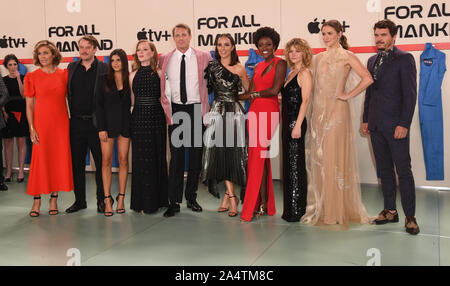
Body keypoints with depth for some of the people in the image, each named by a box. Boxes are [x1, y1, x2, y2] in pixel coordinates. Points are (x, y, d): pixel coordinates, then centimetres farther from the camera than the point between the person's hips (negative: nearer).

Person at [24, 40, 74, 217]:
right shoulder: (32, 77, 2)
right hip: (41, 123, -1)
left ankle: (53, 199, 14)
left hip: (61, 123, 2)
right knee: (39, 161, -1)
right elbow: (29, 105, 2)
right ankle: (37, 202, 8)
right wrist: (31, 128, -6)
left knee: (59, 160, 3)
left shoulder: (64, 75, 5)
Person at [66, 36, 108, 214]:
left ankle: (101, 200, 17)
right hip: (76, 122, 4)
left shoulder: (104, 69, -2)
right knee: (76, 163, 10)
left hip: (96, 123, -4)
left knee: (101, 163, 5)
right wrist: (71, 114, 5)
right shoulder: (71, 68, 10)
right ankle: (80, 200, 22)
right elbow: (68, 93, 13)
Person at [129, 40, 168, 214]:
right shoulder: (133, 75, 9)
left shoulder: (159, 73, 2)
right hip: (138, 118, 2)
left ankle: (157, 200, 14)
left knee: (156, 157, 3)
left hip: (156, 117, -2)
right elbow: (132, 100, 14)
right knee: (140, 159, 3)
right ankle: (142, 201, 11)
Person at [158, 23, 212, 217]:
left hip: (197, 110, 0)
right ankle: (174, 202, 5)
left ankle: (191, 197, 19)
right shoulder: (164, 60, 7)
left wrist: (205, 109, 2)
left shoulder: (204, 57, 3)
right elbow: (161, 87, 13)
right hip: (176, 111, 0)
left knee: (196, 155, 5)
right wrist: (166, 108, 5)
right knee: (176, 156, -1)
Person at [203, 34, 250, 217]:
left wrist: (242, 75, -13)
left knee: (233, 153, -4)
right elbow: (206, 88, 13)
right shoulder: (211, 66, 10)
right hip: (217, 112, 1)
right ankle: (231, 197, 6)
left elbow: (249, 91, 0)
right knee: (220, 153, -3)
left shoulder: (239, 68, 6)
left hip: (234, 112, -1)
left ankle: (228, 195, 10)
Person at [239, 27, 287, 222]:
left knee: (259, 157, -8)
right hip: (255, 112, 7)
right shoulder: (258, 66, 19)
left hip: (269, 113, -7)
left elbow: (274, 90, -13)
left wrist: (255, 94, -1)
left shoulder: (280, 63, -3)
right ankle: (264, 203, 13)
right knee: (258, 157, 6)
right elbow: (250, 92, 16)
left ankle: (261, 204, 0)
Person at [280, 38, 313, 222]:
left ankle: (296, 211, 2)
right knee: (288, 164, 12)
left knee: (295, 164, -5)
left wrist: (297, 125, -20)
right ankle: (290, 209, 20)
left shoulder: (305, 72, -8)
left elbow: (305, 100, -15)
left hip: (296, 122, -9)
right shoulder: (291, 73, 18)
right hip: (287, 122, 9)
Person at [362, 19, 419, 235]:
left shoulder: (404, 59, -5)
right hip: (376, 126, 6)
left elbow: (410, 94, -10)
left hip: (395, 125, -6)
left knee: (403, 171, -3)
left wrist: (404, 124, -16)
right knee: (384, 170, 11)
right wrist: (366, 120, 14)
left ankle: (410, 217, 5)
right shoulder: (372, 61, 15)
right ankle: (390, 211, 21)